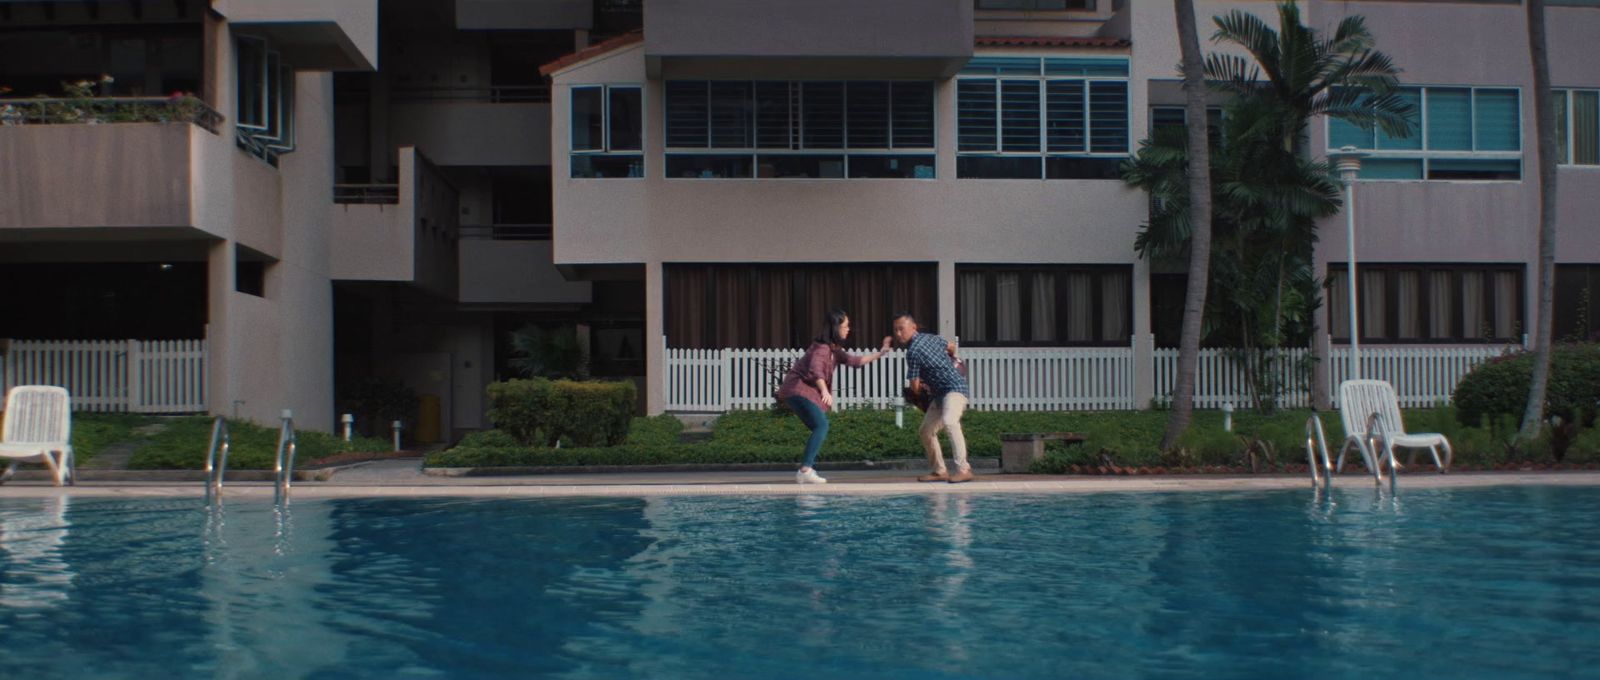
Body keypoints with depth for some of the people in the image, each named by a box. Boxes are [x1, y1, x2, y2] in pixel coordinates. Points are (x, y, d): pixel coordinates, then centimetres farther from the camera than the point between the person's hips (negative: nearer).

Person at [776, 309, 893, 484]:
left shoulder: (834, 350, 15)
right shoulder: (821, 347, -16)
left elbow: (854, 361, 17)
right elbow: (815, 369, -32)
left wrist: (879, 354, 15)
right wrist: (825, 391, -46)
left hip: (806, 391, 10)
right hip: (798, 389, -10)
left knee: (820, 428, 10)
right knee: (821, 426, -18)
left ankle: (808, 470, 9)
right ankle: (805, 470, -24)